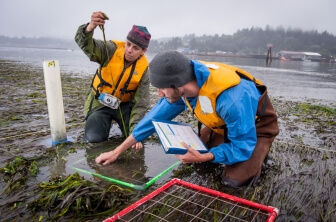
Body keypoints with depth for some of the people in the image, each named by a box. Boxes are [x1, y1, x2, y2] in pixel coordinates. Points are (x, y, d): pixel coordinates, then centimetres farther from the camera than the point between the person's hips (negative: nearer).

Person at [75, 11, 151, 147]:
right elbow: (86, 45, -33)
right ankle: (105, 124, 16)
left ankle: (123, 125, 21)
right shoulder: (112, 49, -17)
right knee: (94, 138, -19)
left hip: (124, 104, 1)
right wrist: (90, 27, -56)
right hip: (100, 102, -1)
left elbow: (140, 104, -16)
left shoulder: (143, 69, -15)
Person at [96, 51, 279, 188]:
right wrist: (117, 151, -8)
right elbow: (156, 117, -12)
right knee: (192, 155, 3)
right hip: (225, 122, 6)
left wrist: (202, 158, -35)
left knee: (234, 180, -19)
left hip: (258, 124, -6)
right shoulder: (184, 82, -21)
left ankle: (260, 152, 9)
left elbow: (243, 147, -30)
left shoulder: (231, 98, -44)